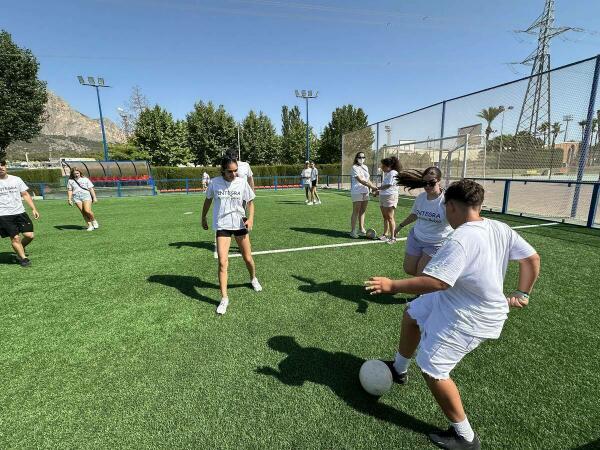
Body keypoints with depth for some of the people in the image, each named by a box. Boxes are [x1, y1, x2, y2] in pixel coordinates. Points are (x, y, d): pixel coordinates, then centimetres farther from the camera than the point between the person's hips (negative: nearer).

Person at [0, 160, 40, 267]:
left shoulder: (16, 179, 9)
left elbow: (25, 195, 13)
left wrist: (33, 209, 6)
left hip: (20, 212, 2)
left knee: (29, 235, -3)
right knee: (15, 238, -5)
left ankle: (19, 252, 25)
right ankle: (23, 258, 12)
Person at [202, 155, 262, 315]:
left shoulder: (242, 182, -6)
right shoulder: (214, 183, -6)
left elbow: (250, 202, 3)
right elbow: (208, 200, 10)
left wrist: (250, 218, -14)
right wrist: (203, 218, 17)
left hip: (240, 224, 1)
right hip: (222, 225, -1)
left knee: (248, 258, 11)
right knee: (222, 262, -10)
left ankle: (253, 279, 43)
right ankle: (224, 299, 2)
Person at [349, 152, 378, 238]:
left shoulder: (365, 167, 16)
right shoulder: (354, 167, -7)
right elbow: (360, 180, -17)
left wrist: (373, 187, 6)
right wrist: (371, 186, -23)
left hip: (365, 192, 7)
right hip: (357, 192, -7)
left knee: (362, 211, 10)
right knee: (356, 212, -5)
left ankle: (361, 229, 18)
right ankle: (353, 231, 1)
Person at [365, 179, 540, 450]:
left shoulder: (460, 240, -31)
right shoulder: (501, 229, -2)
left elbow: (435, 282, -36)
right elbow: (532, 258, 7)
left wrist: (392, 286, -26)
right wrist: (522, 293, 15)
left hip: (468, 319, -10)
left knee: (431, 369, 1)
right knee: (412, 314, 21)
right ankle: (399, 369, 41)